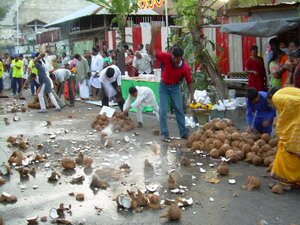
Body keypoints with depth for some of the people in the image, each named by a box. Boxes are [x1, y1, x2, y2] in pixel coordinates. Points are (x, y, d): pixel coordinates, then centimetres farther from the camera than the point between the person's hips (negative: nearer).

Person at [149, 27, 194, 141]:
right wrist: (153, 37, -44)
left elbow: (189, 81, -5)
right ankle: (165, 134, 2)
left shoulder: (185, 68, -21)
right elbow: (151, 52, -32)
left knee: (179, 110, 3)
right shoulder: (166, 57, -25)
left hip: (175, 87, 1)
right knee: (163, 111, -5)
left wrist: (192, 95, -3)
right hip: (164, 86, -1)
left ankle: (184, 132, 13)